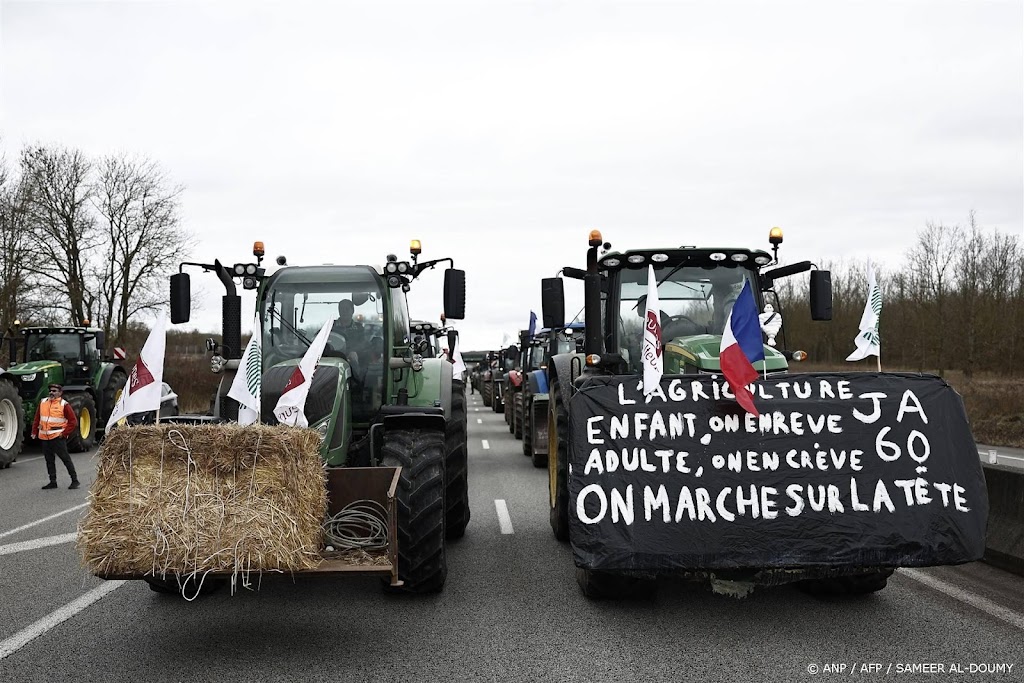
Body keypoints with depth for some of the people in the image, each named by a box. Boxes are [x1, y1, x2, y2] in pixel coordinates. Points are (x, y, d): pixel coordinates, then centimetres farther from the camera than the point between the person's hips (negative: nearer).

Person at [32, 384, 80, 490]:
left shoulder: (64, 405, -5)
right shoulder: (43, 402, 10)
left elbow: (73, 422, -5)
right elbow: (37, 418, 17)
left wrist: (64, 433, -9)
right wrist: (34, 432, 12)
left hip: (58, 437, -6)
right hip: (44, 437, 6)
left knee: (65, 458, -4)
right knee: (49, 460, 11)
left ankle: (74, 480, 1)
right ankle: (53, 481, 19)